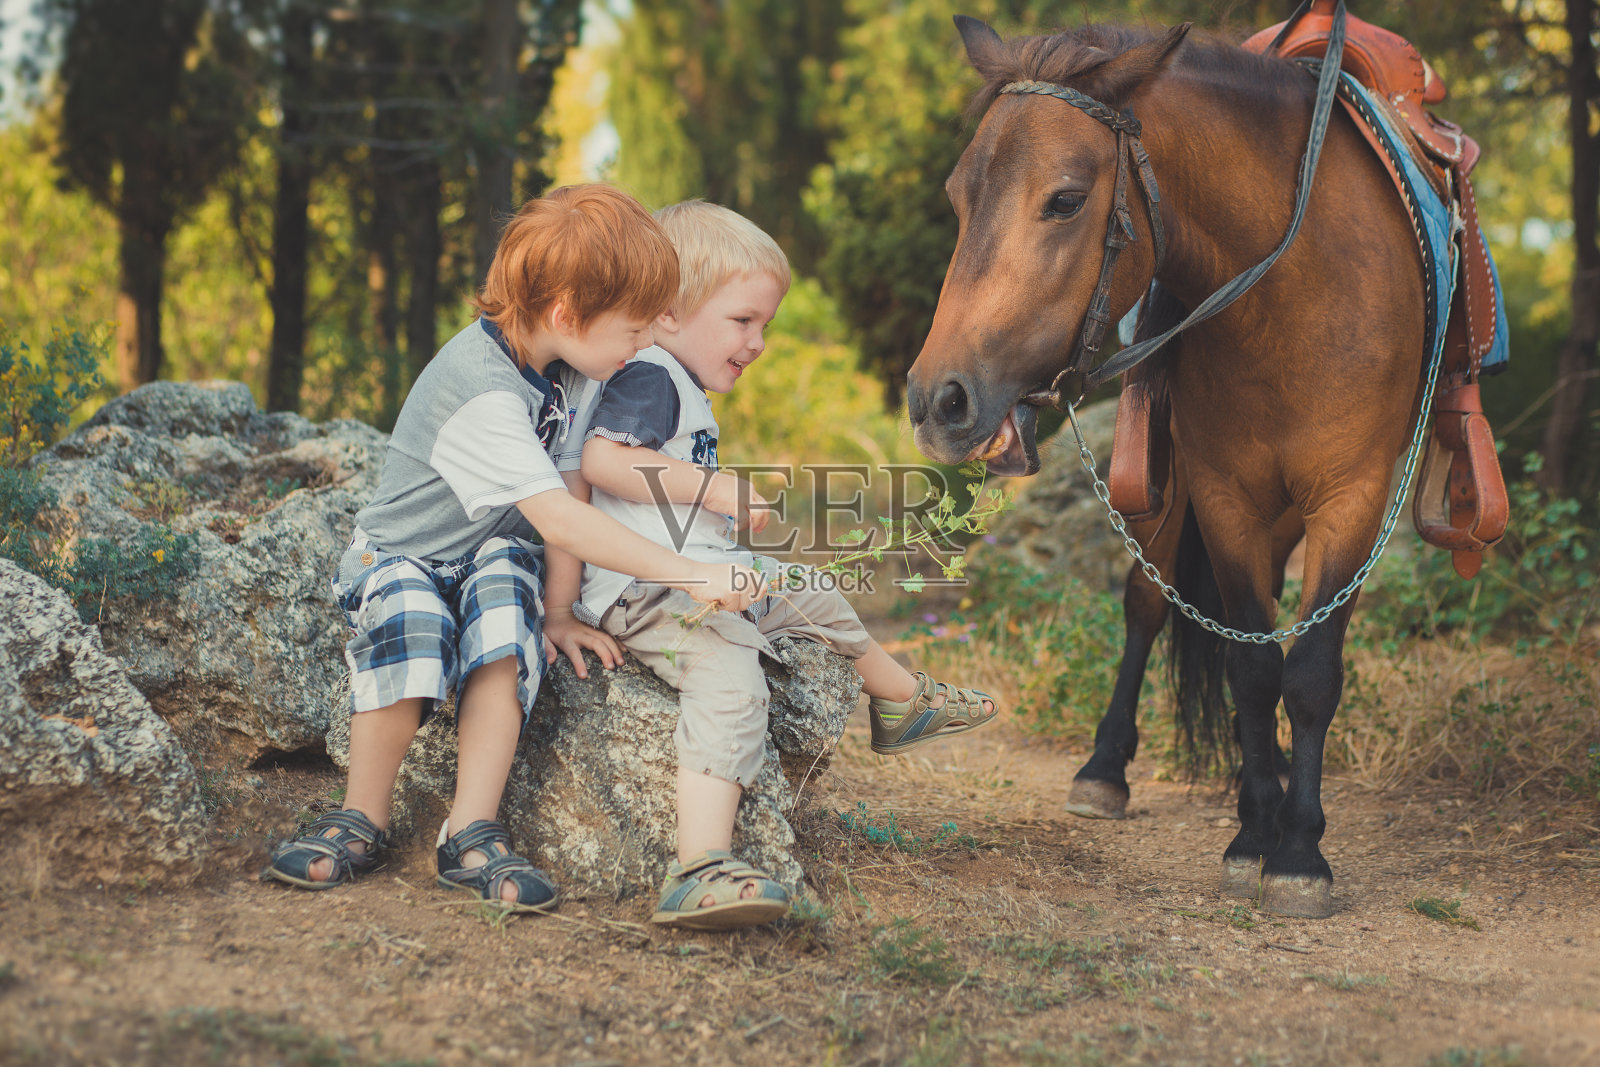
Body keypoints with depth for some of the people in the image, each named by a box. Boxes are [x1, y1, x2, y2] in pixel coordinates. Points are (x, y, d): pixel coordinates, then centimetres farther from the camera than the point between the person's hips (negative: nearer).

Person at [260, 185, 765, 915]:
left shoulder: (563, 364, -6)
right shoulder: (480, 389, -32)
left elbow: (570, 483, -3)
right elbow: (557, 518, -37)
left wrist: (562, 609, -7)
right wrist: (688, 575, -39)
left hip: (491, 552, 6)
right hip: (399, 552, -5)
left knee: (504, 609, -28)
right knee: (410, 631, -36)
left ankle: (471, 835, -27)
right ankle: (363, 821, -15)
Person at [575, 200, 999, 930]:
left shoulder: (683, 388, 20)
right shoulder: (647, 378, -14)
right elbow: (601, 460, -29)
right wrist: (714, 486, -28)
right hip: (649, 590, -11)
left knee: (815, 596, 26)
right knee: (730, 686, -33)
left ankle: (902, 703, 53)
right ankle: (699, 870, -47)